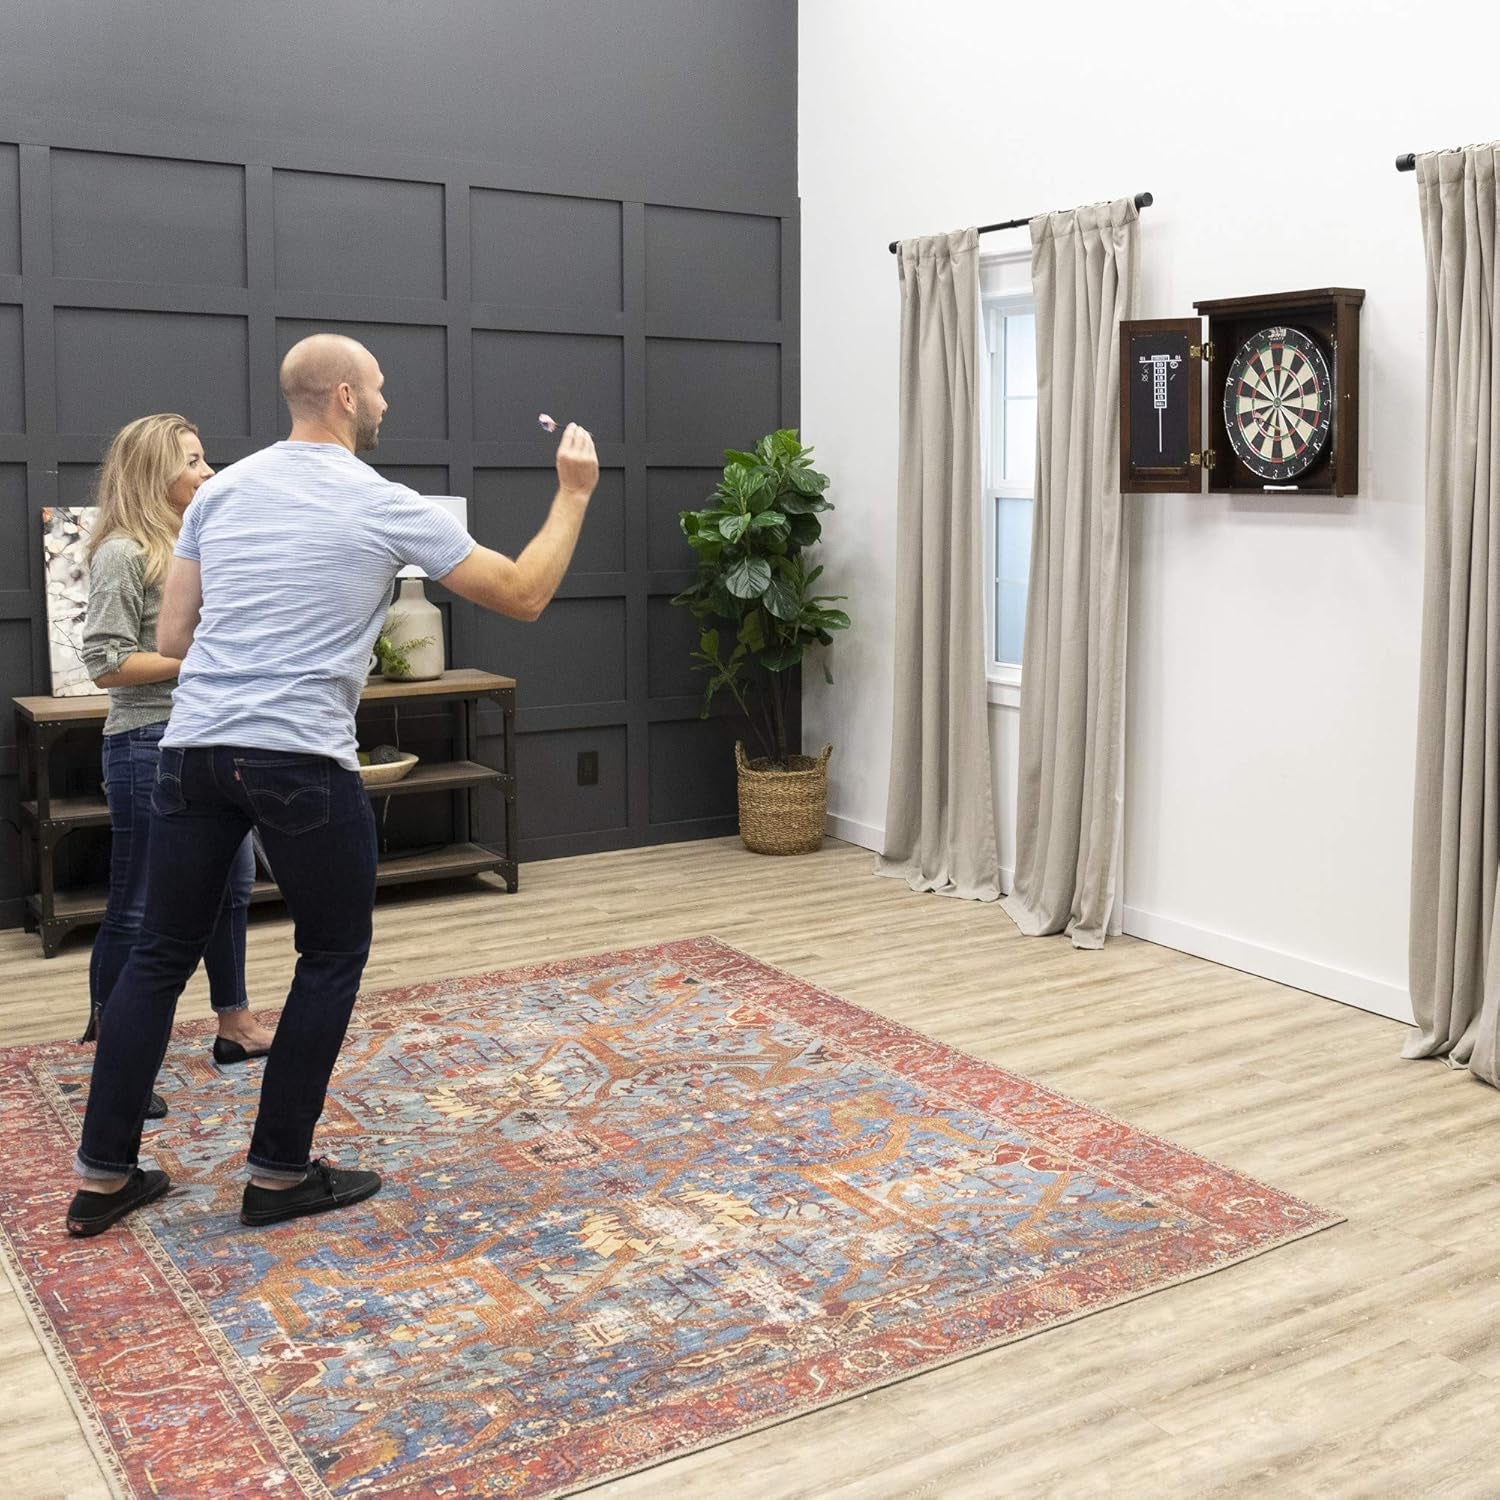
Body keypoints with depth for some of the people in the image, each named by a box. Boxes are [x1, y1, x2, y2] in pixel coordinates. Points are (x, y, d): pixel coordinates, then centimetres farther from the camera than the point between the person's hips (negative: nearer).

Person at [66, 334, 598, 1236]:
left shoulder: (223, 489, 12)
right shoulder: (386, 507, -2)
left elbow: (173, 639, 13)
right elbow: (525, 596, 3)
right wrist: (575, 492, 13)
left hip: (194, 749, 5)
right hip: (301, 760, -5)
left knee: (162, 956, 14)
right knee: (334, 956, 12)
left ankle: (104, 1177, 20)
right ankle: (280, 1175, 17)